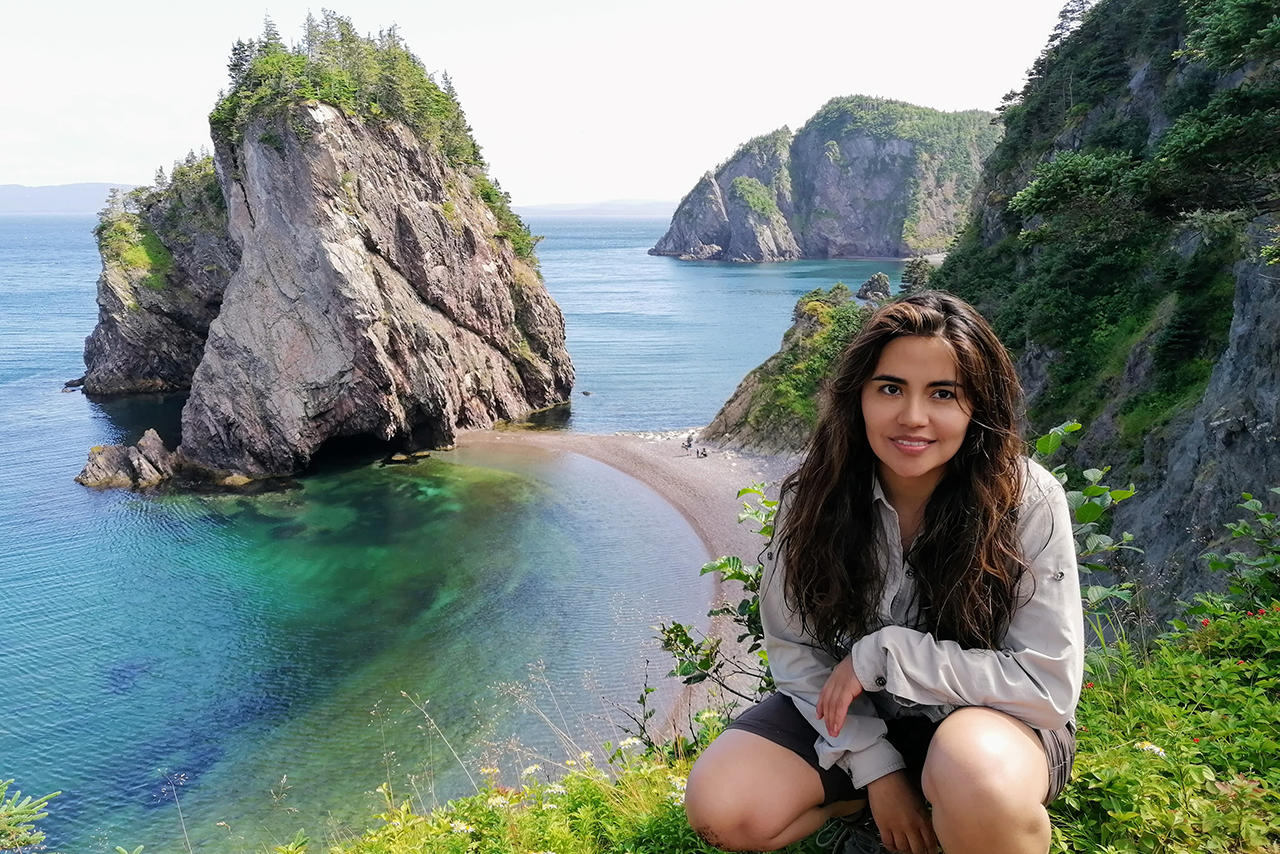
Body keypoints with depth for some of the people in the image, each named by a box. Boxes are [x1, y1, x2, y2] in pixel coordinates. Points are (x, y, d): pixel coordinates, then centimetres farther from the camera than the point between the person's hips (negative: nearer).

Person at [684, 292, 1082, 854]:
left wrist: (882, 653, -24)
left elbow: (1050, 686, -20)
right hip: (851, 713, 4)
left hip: (991, 718, -3)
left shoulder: (1028, 501, -20)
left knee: (980, 787, -39)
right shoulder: (817, 493, -13)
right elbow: (794, 650, -6)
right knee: (718, 808, -18)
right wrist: (876, 767, -14)